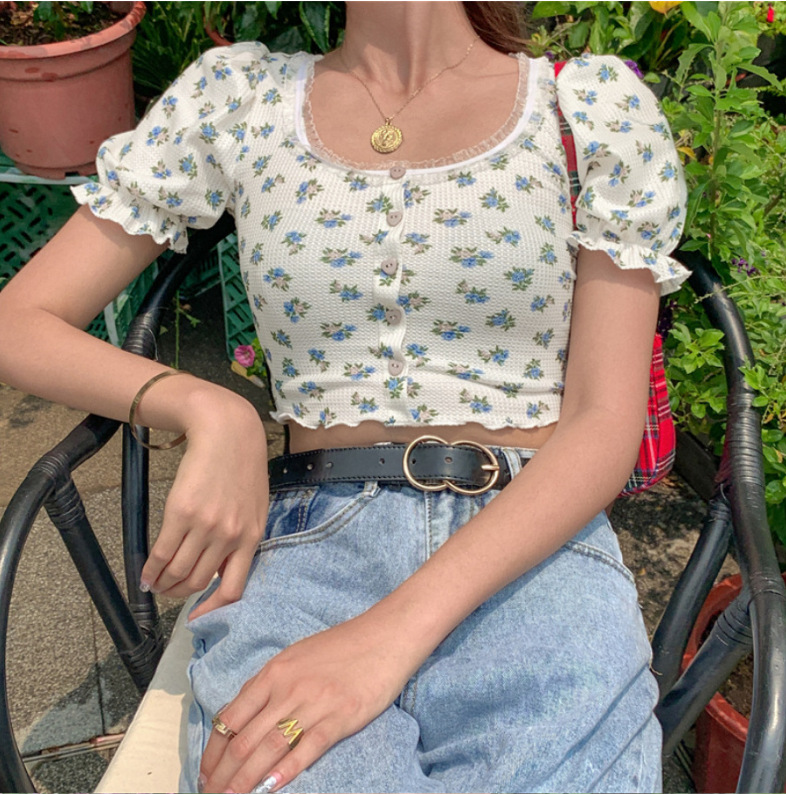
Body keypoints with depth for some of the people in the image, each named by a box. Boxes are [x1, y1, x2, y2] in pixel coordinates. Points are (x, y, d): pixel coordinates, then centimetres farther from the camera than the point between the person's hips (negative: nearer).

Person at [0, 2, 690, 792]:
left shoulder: (598, 105, 6)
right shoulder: (236, 94, 10)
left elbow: (607, 421, -3)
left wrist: (393, 632, -15)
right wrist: (207, 411, -10)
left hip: (538, 553, 1)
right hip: (307, 545, 1)